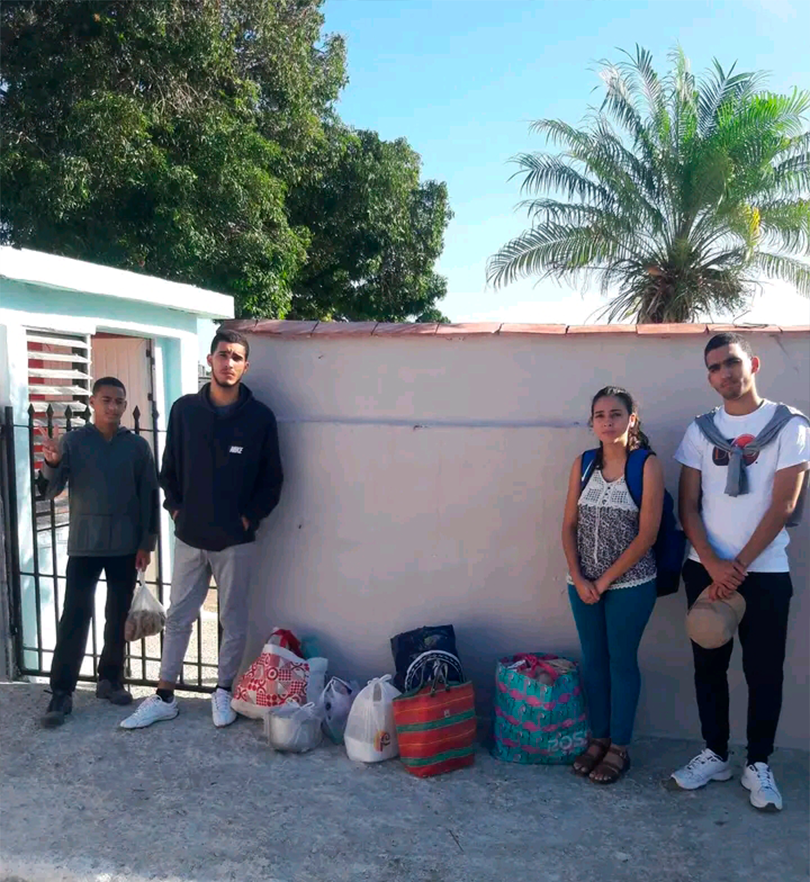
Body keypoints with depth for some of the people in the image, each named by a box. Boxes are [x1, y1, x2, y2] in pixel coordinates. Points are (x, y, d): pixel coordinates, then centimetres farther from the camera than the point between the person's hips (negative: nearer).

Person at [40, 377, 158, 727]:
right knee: (75, 616, -4)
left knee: (118, 616, 10)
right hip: (84, 544, -1)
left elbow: (150, 497, 3)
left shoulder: (137, 445, 1)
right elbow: (51, 491, -3)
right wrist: (51, 464, -24)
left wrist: (147, 543, -1)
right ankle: (61, 692, 3)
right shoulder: (72, 441, -1)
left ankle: (110, 679, 24)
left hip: (126, 546, 2)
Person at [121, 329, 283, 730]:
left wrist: (250, 516, -5)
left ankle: (224, 692, 27)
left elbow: (271, 479, 1)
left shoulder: (260, 417, -5)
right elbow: (170, 468, 10)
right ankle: (164, 697, 24)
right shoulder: (184, 409, 1)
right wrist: (175, 508, 1)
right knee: (178, 618, 11)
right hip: (189, 536, 2)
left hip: (235, 540, -2)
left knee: (234, 621, 9)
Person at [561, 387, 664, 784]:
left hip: (629, 585, -4)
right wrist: (578, 579, -6)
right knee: (593, 661, 14)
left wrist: (604, 580, -11)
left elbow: (646, 535, -14)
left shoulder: (647, 466, -11)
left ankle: (619, 747, 25)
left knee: (622, 662, 9)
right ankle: (598, 737, 32)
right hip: (583, 584, 4)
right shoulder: (583, 464, 2)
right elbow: (569, 525, 3)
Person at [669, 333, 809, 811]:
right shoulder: (700, 429, 4)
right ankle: (715, 755, 26)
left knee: (764, 672, 6)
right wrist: (714, 565, -11)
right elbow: (689, 506, 2)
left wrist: (738, 566, -12)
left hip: (764, 572, -3)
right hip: (705, 570, 3)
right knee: (709, 666, 11)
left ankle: (759, 766, 22)